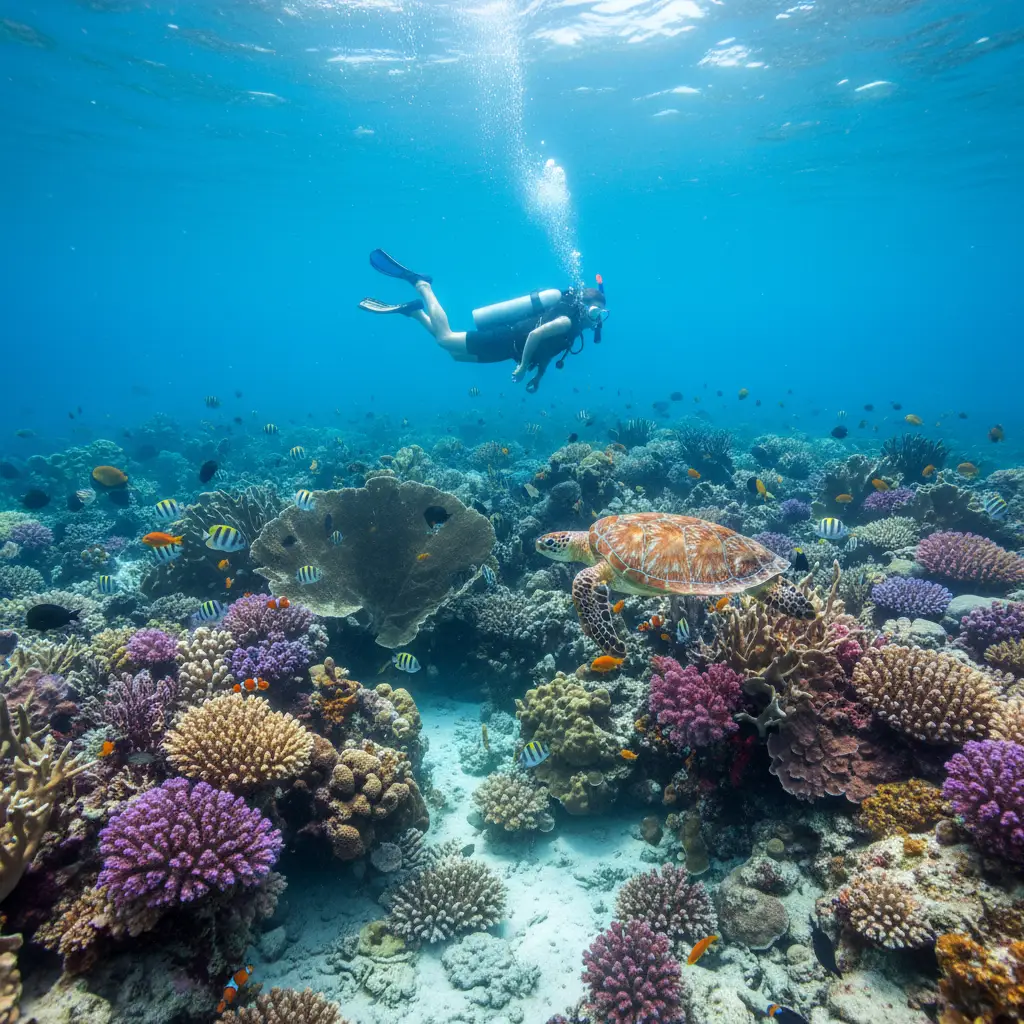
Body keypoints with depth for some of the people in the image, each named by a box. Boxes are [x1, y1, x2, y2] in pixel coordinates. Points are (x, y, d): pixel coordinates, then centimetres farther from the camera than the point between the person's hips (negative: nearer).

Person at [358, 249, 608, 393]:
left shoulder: (570, 323, 12)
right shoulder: (567, 320, -18)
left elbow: (545, 345, 25)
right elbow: (536, 334, -30)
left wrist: (539, 373, 17)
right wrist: (523, 366, -22)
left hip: (506, 342, 8)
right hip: (500, 341, -8)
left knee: (451, 348, 16)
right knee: (444, 338, -9)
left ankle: (414, 310, 20)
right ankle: (420, 283, 1)